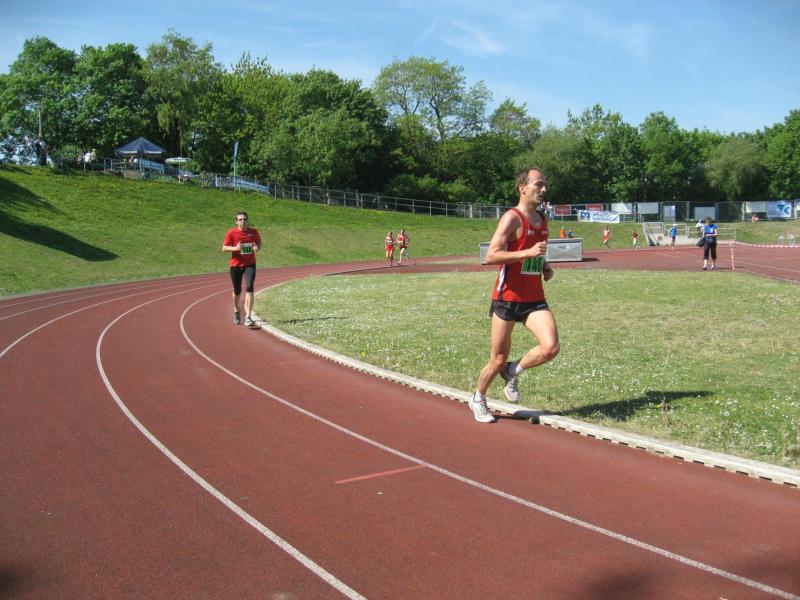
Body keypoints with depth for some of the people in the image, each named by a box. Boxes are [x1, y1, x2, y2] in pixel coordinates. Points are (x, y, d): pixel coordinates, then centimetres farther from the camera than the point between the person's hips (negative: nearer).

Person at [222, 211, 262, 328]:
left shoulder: (254, 232, -1)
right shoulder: (231, 233, -6)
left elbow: (259, 242, 15)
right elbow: (224, 248, -4)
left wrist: (257, 247, -9)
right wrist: (235, 248, -23)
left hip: (250, 264, 0)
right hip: (236, 265, 0)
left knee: (249, 288, -18)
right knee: (237, 291, 12)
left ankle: (248, 318, -20)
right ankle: (236, 310, 44)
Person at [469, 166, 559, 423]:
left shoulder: (542, 219, 13)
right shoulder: (512, 218, -12)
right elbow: (490, 256, -21)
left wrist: (545, 266, 10)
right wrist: (528, 253, -28)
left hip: (535, 299, 6)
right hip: (507, 298, -6)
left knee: (551, 348, -15)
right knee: (498, 359, 4)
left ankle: (513, 372, 13)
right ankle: (478, 399, 30)